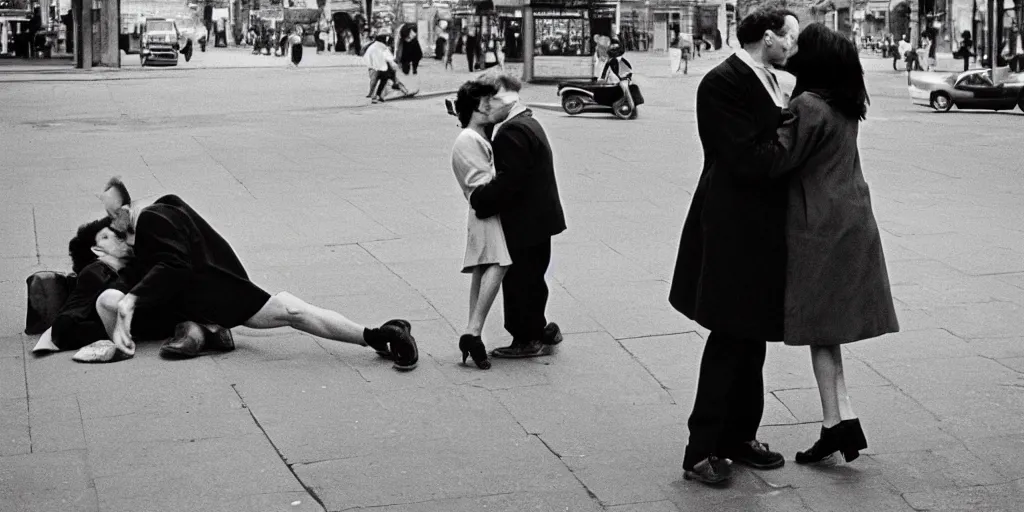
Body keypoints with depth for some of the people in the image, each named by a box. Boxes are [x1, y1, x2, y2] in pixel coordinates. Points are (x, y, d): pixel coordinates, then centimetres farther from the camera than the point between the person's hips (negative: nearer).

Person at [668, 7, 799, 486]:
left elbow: (771, 144, 13)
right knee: (729, 340, -5)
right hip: (734, 231, -10)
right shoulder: (723, 82, -15)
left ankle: (740, 436, 26)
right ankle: (701, 450, 2)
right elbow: (744, 158, -22)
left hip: (761, 230, 10)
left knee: (750, 338, 15)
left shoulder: (768, 81, 14)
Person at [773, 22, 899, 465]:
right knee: (827, 327, 12)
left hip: (819, 229, -8)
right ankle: (840, 417, 8)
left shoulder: (808, 106, -17)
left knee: (819, 327, 0)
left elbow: (779, 161, -18)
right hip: (850, 223, 8)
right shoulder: (844, 106, 10)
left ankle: (836, 421, 2)